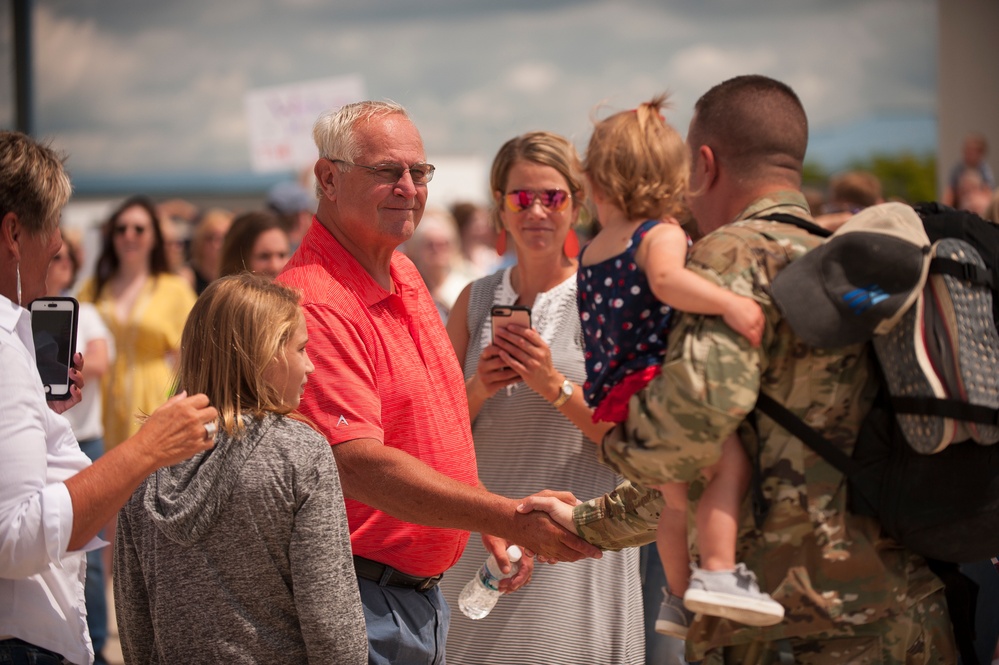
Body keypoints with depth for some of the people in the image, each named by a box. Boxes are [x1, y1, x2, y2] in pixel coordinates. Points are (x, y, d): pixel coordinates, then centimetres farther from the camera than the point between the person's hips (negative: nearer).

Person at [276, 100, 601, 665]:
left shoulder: (403, 274, 10)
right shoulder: (318, 304, -21)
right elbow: (358, 465, -29)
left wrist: (490, 524, 14)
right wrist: (511, 519, -32)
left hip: (425, 593, 9)